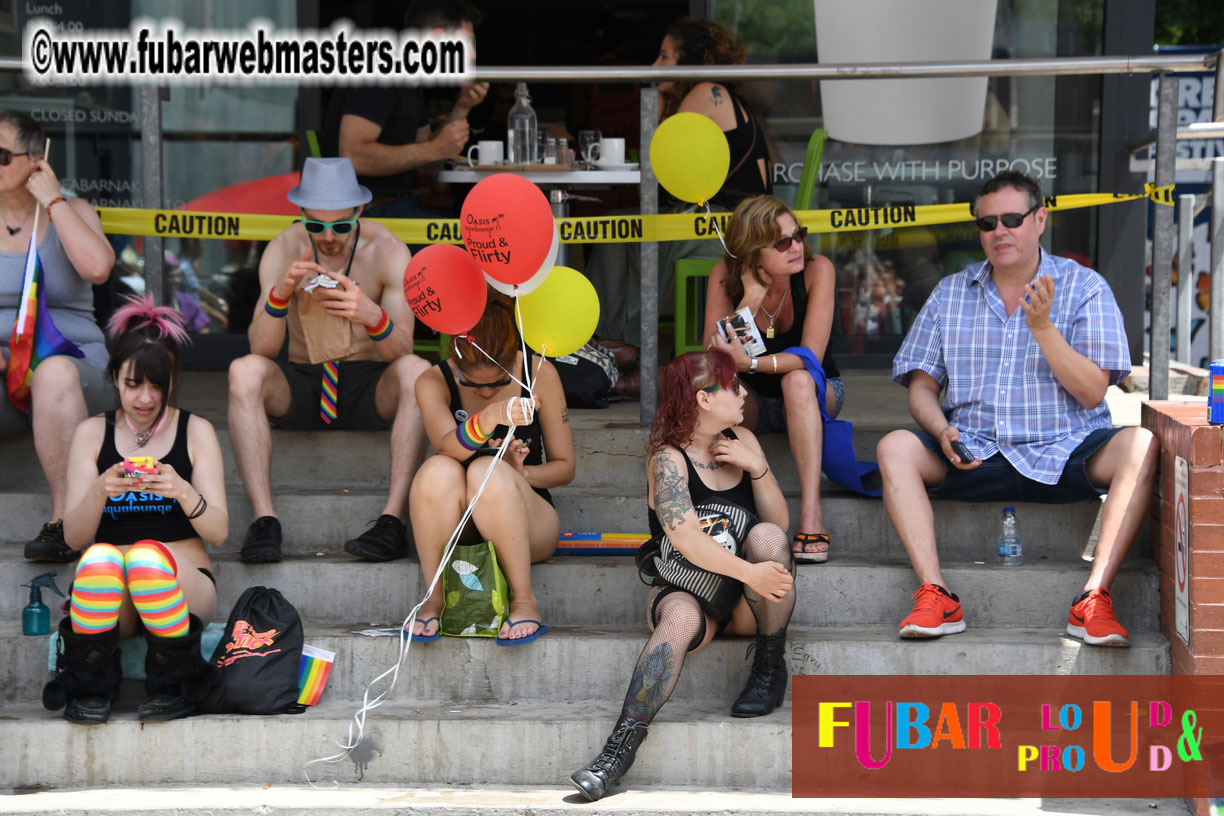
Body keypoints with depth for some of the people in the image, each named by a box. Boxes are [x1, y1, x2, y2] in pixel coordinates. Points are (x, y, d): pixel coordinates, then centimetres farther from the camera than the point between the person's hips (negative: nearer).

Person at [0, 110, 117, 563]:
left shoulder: (71, 211, 6)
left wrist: (52, 201, -8)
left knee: (55, 373, -40)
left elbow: (97, 268, -16)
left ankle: (65, 520, -37)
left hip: (74, 365, -2)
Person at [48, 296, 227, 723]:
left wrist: (182, 492, -22)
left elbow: (218, 531, -2)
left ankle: (174, 686, -13)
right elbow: (73, 537, 0)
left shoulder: (196, 431, 8)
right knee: (99, 559, -34)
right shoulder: (92, 433, 9)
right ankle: (89, 687, -14)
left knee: (148, 557, -35)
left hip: (185, 584, 0)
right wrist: (98, 493, -21)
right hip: (106, 594, 0)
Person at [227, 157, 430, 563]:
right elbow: (261, 349, -14)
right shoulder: (283, 250, -6)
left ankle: (394, 519, -38)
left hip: (369, 387, -1)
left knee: (417, 371, -33)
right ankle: (264, 519, -35)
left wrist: (373, 316, -38)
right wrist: (280, 294, -33)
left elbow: (400, 351, -15)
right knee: (243, 371, -29)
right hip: (301, 386, 1)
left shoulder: (387, 251, -9)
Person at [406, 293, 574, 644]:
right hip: (454, 530, 1)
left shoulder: (539, 374, -8)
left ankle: (524, 601, -23)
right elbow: (449, 448, -30)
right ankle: (434, 599, -20)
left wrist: (519, 473, -22)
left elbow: (565, 467, -1)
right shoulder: (433, 383, -9)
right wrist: (490, 418, -50)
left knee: (487, 471, -34)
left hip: (528, 521, 0)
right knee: (438, 471, -33)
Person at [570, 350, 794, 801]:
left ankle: (771, 670, -12)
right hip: (686, 592, -4)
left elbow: (779, 522, 7)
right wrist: (750, 572, -34)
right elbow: (686, 538, -23)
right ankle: (621, 747, -44)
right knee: (680, 617, -38)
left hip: (747, 603, 4)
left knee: (766, 536, -25)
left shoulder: (742, 442, 9)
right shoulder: (668, 459, -9)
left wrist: (757, 467, -9)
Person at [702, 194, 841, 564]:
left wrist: (749, 363, -41)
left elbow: (811, 357, -27)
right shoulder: (725, 277, -16)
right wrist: (750, 298, -33)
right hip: (753, 403, 1)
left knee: (797, 380, -36)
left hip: (817, 395, -1)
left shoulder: (817, 270, -21)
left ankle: (811, 513, -40)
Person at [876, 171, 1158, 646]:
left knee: (1139, 446, -30)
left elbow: (1093, 393, -5)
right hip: (975, 456, 2)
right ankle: (936, 595, -29)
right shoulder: (950, 294, 12)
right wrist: (943, 432, -11)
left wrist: (1043, 327, -18)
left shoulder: (1084, 287, 3)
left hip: (1064, 452, -2)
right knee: (895, 448, -25)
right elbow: (921, 386, 10)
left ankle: (1093, 598, -31)